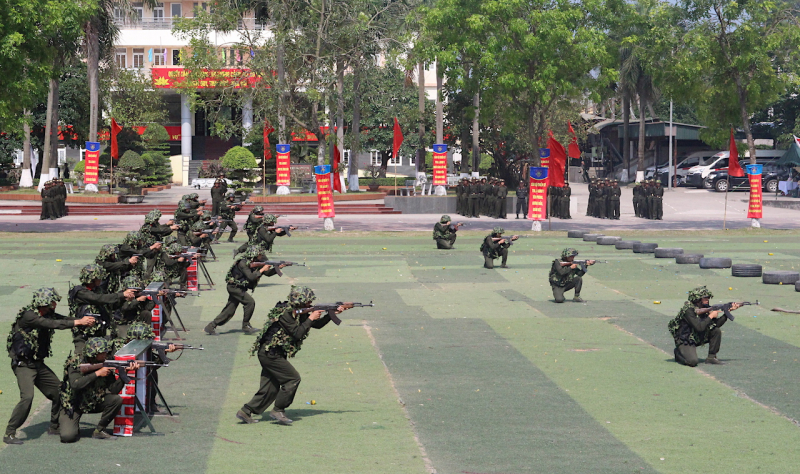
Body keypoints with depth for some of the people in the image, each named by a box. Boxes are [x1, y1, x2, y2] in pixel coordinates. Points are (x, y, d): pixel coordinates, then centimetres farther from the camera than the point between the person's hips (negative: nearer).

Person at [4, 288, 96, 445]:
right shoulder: (28, 315, -21)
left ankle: (55, 427, 24)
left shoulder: (48, 314, 6)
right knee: (27, 397, -23)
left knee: (59, 391, 10)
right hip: (23, 364, -9)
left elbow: (63, 319, -2)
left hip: (38, 364, 9)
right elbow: (53, 324, -30)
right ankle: (9, 434, -16)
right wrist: (78, 322, -30)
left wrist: (84, 319, -19)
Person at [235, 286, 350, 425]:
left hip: (273, 354, 10)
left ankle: (246, 412, 10)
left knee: (271, 388, 8)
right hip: (270, 353, -10)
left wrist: (334, 313, 7)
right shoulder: (285, 313, -17)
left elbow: (317, 324, 17)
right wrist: (310, 319, -14)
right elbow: (296, 333, -22)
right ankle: (278, 411, -4)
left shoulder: (299, 312, 11)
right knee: (293, 378, -9)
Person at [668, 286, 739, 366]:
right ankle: (679, 353, 3)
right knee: (692, 361, -30)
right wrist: (711, 316, -21)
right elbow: (699, 327, -32)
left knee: (716, 331, -9)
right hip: (685, 341, -8)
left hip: (698, 338, 8)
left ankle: (711, 357, 0)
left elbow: (717, 324, 1)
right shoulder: (688, 309, -24)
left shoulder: (704, 308, 2)